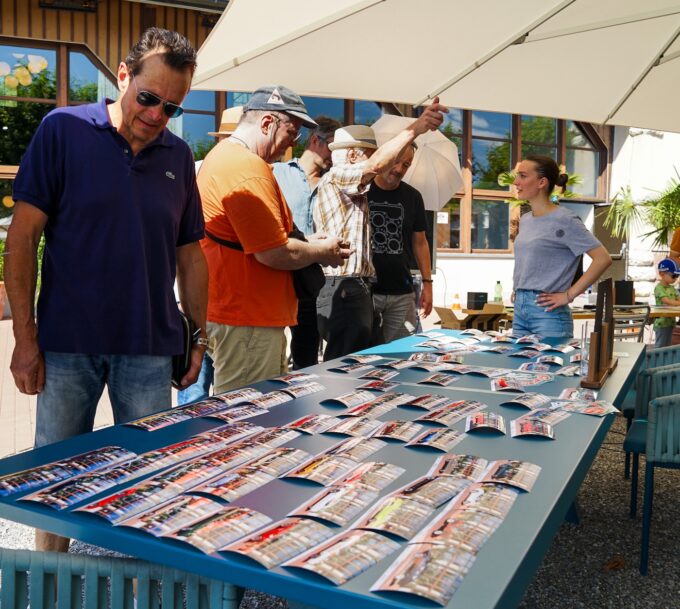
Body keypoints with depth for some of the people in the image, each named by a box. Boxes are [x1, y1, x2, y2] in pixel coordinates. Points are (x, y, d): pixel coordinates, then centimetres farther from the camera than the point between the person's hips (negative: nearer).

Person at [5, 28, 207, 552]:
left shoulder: (178, 154, 7)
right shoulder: (64, 130, -3)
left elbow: (190, 255, 11)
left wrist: (200, 337, 8)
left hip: (150, 349, 3)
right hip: (67, 344, -2)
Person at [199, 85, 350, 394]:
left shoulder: (220, 155, 17)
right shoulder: (250, 169, -19)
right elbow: (273, 254, -22)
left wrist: (306, 243, 14)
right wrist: (322, 252, -4)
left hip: (227, 308, 11)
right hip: (247, 320, -11)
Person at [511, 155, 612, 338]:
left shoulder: (564, 220, -9)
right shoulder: (524, 220, 13)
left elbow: (603, 259, -14)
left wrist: (569, 295, -14)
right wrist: (517, 289, 12)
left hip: (547, 312, -7)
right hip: (519, 309, 7)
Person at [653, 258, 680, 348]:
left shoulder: (672, 288, 12)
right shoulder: (659, 288, -14)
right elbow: (666, 301, -26)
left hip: (670, 321, 8)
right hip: (662, 322, -8)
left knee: (667, 346, 13)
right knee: (659, 346, -4)